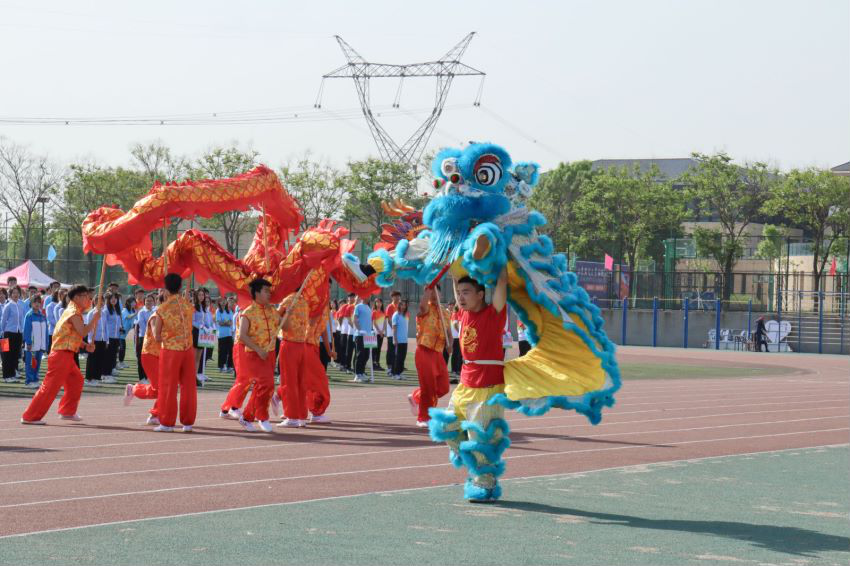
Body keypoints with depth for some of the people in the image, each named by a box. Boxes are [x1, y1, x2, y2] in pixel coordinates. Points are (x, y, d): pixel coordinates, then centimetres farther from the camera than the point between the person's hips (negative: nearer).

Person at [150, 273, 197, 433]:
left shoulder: (162, 309, -8)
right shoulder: (189, 306, 0)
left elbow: (157, 337, -5)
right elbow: (189, 328, 10)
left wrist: (153, 326, 15)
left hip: (170, 350, -3)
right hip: (188, 349, 3)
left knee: (168, 387, 5)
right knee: (188, 386, 8)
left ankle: (167, 423, 7)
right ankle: (187, 422, 10)